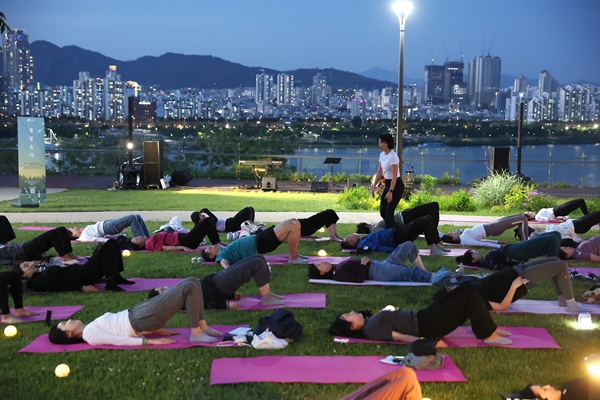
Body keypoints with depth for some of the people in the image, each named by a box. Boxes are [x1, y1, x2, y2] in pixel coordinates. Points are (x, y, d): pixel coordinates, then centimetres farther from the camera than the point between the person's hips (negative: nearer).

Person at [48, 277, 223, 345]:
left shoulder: (90, 328, 18)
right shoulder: (90, 335, -10)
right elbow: (120, 341, -17)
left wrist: (155, 330, 16)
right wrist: (151, 341, -23)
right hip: (141, 320, -9)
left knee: (192, 282, 1)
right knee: (190, 287, -18)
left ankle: (203, 327, 7)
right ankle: (196, 334, -11)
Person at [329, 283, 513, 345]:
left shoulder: (371, 321, 11)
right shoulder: (371, 329, -17)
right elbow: (398, 336, -23)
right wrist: (429, 342, -28)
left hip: (424, 316, 10)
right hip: (427, 326, -10)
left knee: (468, 289, 6)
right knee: (469, 297, -14)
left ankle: (488, 328, 15)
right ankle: (489, 336, -5)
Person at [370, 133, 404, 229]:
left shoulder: (393, 156, -21)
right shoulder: (382, 155, 6)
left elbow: (394, 176, -23)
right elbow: (379, 172, 14)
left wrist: (390, 191, -26)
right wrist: (374, 187, 12)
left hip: (396, 185, -9)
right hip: (388, 184, 9)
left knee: (389, 211, -8)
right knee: (383, 212, 9)